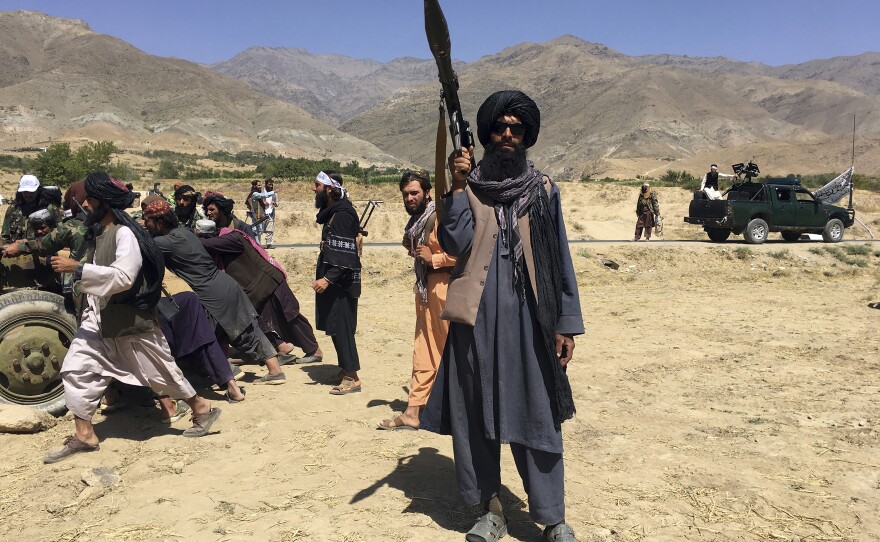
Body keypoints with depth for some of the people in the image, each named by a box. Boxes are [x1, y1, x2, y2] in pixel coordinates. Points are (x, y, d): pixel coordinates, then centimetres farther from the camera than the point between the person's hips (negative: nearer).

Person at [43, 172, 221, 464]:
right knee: (76, 368, 1)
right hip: (100, 318, 8)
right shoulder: (99, 234, 9)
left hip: (130, 320, -8)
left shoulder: (125, 233, -19)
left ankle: (201, 409, 24)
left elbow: (123, 276, -31)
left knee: (160, 371, 4)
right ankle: (83, 435, 11)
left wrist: (77, 268, -29)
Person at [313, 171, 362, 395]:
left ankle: (352, 378, 0)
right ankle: (345, 368, 26)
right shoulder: (332, 212, 14)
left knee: (340, 328, -6)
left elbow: (346, 255, -24)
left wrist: (328, 279, -29)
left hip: (341, 282, -10)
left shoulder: (342, 214, -17)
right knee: (334, 326, 15)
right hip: (333, 280, 10)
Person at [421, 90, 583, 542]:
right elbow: (455, 244, -7)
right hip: (477, 316, 1)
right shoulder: (468, 186, 6)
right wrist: (457, 188, -11)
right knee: (475, 413, 6)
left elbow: (559, 260, 5)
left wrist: (567, 324, 0)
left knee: (536, 415, 1)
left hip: (527, 317, -1)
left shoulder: (542, 190, 6)